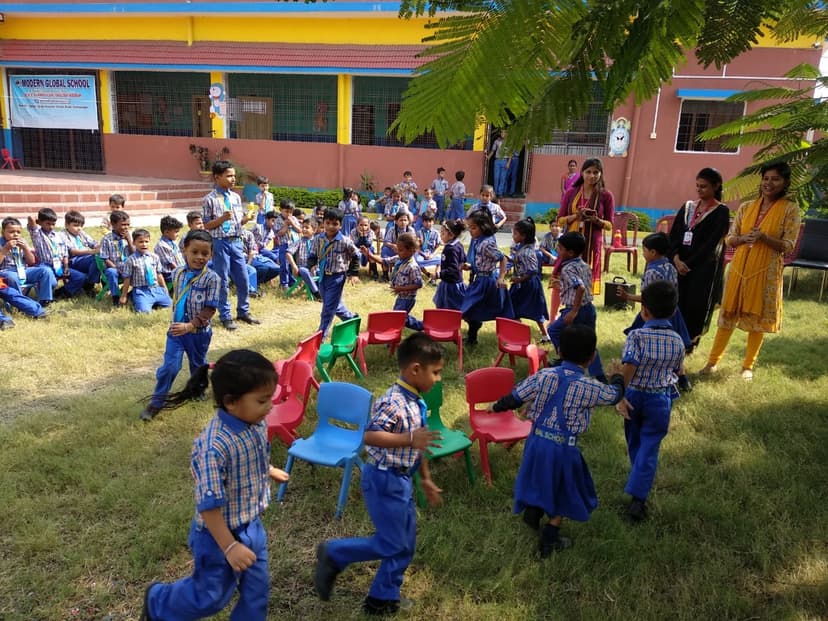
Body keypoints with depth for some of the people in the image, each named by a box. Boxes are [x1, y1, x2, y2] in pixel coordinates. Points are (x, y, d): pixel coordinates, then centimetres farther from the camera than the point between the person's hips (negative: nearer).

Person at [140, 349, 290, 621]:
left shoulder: (256, 425, -10)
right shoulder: (215, 445, -35)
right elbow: (208, 504, -29)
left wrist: (269, 472, 30)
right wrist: (229, 547, -24)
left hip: (252, 527, 7)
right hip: (220, 535, -6)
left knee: (257, 588, 18)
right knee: (212, 596, 17)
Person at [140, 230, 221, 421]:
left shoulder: (212, 278, -17)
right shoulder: (177, 273, -2)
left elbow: (210, 309, -18)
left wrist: (190, 325, -25)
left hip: (199, 331, -2)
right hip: (176, 328, 2)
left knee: (198, 365, 19)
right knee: (170, 366, -5)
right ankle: (156, 402, 8)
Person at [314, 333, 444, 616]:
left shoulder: (416, 402, 6)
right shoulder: (393, 402, -23)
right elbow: (369, 436, -32)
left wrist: (426, 479, 20)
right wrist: (409, 438, -34)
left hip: (401, 480, 9)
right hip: (384, 479, -9)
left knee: (405, 544, 15)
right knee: (390, 545, 1)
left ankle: (383, 598, 31)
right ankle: (333, 554, 16)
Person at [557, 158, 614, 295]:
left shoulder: (606, 196, 1)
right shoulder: (571, 192, 6)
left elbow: (609, 225, 4)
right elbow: (560, 220, 6)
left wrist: (596, 220, -16)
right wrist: (576, 216, -12)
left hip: (591, 244, -1)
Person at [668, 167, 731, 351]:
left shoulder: (721, 212, -3)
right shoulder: (687, 207, 12)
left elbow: (711, 245, -10)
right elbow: (673, 236, 5)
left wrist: (688, 264, -13)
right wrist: (676, 259, -11)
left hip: (704, 269, -4)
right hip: (680, 265, 4)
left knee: (696, 308, -2)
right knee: (676, 306, -1)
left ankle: (687, 347, 9)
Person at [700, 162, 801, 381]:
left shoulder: (790, 209, -3)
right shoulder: (746, 207, 6)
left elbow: (788, 246, -6)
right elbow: (729, 239, 8)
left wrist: (763, 237, -22)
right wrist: (743, 238, -14)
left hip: (766, 272, -2)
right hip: (739, 268, 3)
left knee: (758, 319, 7)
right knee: (728, 315, 7)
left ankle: (748, 366, 21)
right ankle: (713, 361, 16)